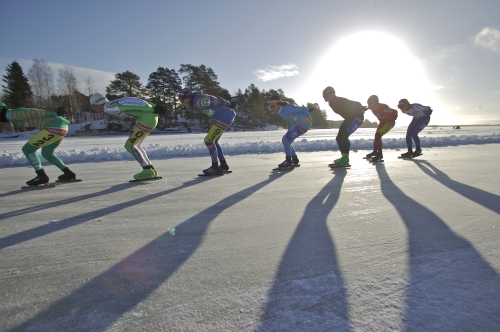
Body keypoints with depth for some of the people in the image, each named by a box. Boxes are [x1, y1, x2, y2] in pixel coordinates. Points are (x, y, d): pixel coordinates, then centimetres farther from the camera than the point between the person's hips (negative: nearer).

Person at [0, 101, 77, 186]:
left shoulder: (10, 114, -3)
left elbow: (34, 112, -11)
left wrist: (55, 114, -13)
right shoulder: (19, 113, 25)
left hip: (55, 127, -10)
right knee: (46, 154, 24)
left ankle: (42, 176, 0)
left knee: (27, 150, 1)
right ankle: (69, 174, 23)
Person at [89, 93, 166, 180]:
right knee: (134, 145, 17)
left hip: (147, 119, -10)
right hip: (151, 117, 10)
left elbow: (132, 108, -17)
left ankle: (147, 170, -2)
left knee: (129, 145, -2)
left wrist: (154, 110, -22)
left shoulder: (109, 108, -7)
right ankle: (151, 170, 17)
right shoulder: (115, 103, 22)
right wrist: (155, 107, 14)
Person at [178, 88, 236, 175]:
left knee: (208, 140, -8)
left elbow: (217, 100, -14)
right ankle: (224, 165, 23)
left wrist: (229, 105, -1)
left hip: (225, 117, -10)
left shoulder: (198, 101, -16)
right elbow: (215, 100, 16)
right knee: (213, 141, 16)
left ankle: (215, 168, -1)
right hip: (224, 117, 10)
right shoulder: (196, 101, 14)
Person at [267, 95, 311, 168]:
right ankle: (295, 160, 24)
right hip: (295, 124, 9)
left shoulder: (288, 108, -30)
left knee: (285, 140, -16)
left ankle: (289, 161, -4)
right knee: (286, 141, 8)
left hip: (304, 124, -9)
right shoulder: (278, 111, -4)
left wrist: (308, 118, 0)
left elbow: (304, 109, -18)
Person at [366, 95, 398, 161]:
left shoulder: (383, 107, -33)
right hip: (382, 121, 9)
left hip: (390, 122, -9)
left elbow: (395, 112, -25)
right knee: (377, 135, 19)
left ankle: (379, 154, -14)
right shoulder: (372, 108, -13)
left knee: (378, 135, -19)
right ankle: (375, 151, 37)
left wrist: (393, 119, -13)